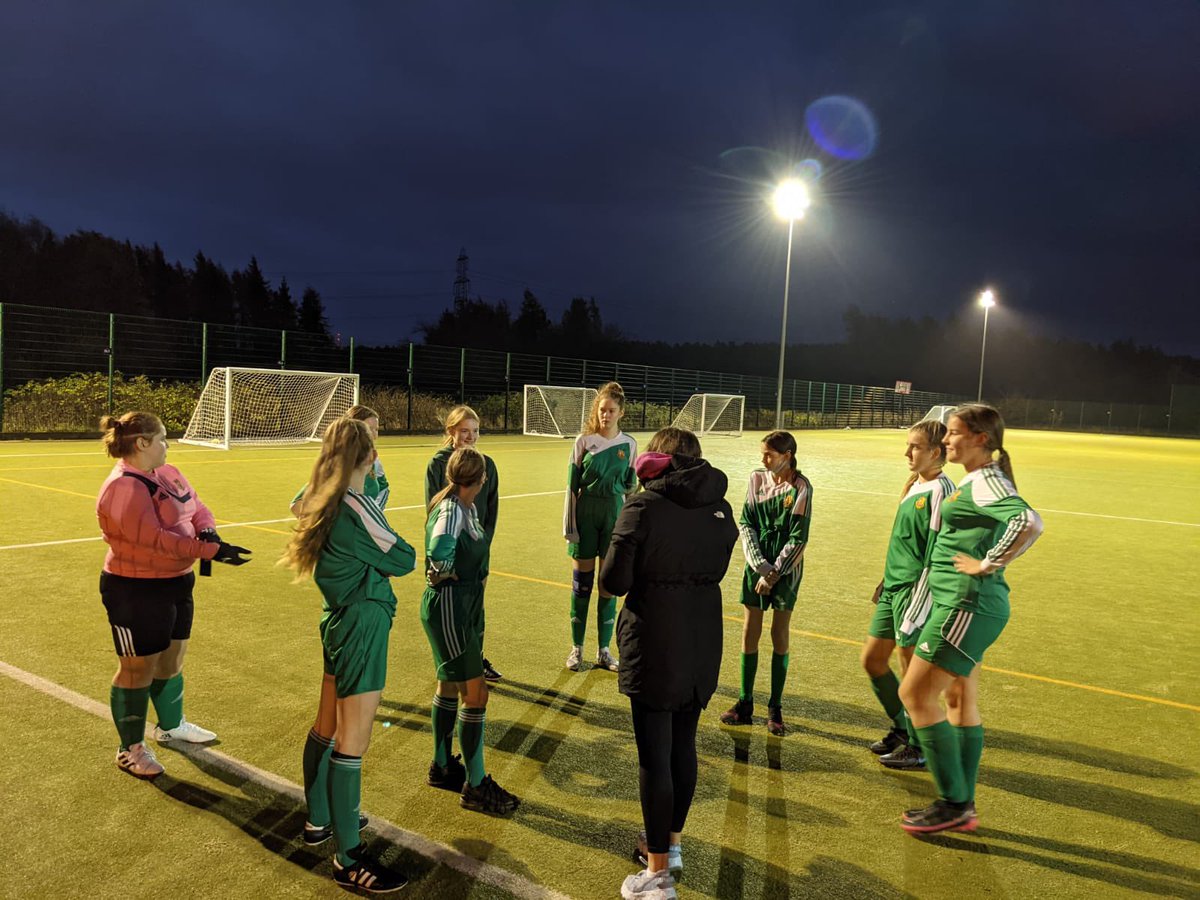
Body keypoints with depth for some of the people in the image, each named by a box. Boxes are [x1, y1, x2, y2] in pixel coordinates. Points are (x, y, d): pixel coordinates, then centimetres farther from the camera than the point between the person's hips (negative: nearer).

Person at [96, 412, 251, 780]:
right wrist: (211, 551, -33)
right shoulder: (124, 488, -23)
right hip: (137, 593, -9)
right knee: (138, 668, 4)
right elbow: (155, 539, -30)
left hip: (176, 583, 9)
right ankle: (130, 749, 21)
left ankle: (171, 725, 42)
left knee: (171, 659, 22)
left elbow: (197, 507, 8)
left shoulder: (167, 474, 7)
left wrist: (207, 530, -14)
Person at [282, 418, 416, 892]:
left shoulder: (326, 503, 3)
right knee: (352, 742, -1)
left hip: (338, 620, 10)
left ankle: (320, 819, 40)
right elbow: (404, 560, -13)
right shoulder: (357, 508, -23)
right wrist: (393, 547, 6)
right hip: (363, 627, -10)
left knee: (327, 726, 22)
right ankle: (349, 858, 10)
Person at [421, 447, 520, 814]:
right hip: (447, 607, -10)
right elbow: (438, 552, -39)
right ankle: (475, 786, 8)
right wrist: (449, 572, -20)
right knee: (475, 694, -3)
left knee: (449, 686, 20)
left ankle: (442, 766, 36)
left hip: (459, 607, 10)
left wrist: (476, 576, 2)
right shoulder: (451, 510, -22)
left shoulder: (465, 507, 5)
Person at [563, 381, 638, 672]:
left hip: (614, 515, 2)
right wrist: (569, 526, -5)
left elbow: (630, 485, 10)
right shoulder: (584, 441, -3)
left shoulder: (628, 444, 2)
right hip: (586, 513, -1)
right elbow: (572, 486, -1)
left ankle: (604, 650, 18)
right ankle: (577, 648, 18)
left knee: (610, 584, 6)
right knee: (581, 582, 4)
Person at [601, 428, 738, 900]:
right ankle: (671, 843, 38)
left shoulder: (642, 508, -14)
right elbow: (715, 570, 9)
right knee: (684, 745, 20)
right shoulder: (720, 508, 2)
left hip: (655, 647, -6)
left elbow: (613, 581, -13)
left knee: (654, 756, 5)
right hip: (703, 643, 6)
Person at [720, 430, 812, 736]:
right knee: (750, 632, 4)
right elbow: (746, 523, 0)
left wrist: (774, 572, -11)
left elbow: (798, 538, -10)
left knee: (779, 635, 3)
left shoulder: (800, 487, -9)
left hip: (786, 567, -3)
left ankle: (775, 708, 15)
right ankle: (745, 703, 15)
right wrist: (759, 565, -9)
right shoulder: (757, 478, 1)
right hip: (757, 564, 3)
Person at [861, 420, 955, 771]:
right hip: (893, 588, 9)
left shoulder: (940, 490, -15)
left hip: (915, 592, -9)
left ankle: (918, 747, 20)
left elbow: (937, 555, -18)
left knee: (912, 671, 3)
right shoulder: (914, 486, 12)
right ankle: (903, 727, 33)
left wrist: (916, 607, -19)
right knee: (872, 660, 15)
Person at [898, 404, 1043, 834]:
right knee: (960, 701, 15)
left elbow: (1030, 522, -32)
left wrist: (987, 564, -24)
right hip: (960, 603, 10)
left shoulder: (986, 481, -15)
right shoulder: (974, 480, 14)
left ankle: (953, 803, 5)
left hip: (967, 604, -10)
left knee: (916, 695, -5)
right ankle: (962, 808, 26)